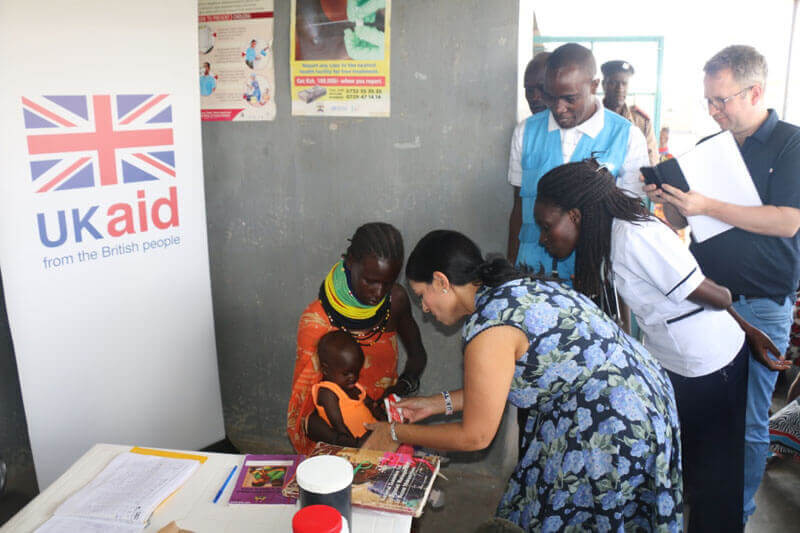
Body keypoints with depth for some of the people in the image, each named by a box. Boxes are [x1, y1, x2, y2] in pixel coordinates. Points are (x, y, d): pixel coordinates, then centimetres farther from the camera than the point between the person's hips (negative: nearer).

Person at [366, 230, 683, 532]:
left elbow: (475, 437, -13)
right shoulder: (516, 289, 6)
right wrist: (439, 403, 16)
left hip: (615, 429, -9)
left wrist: (397, 434, -1)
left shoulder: (490, 326, -22)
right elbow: (501, 385, 16)